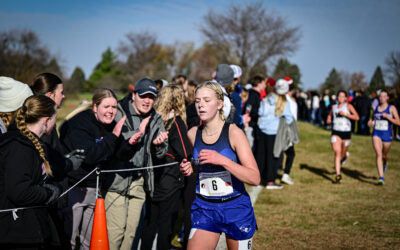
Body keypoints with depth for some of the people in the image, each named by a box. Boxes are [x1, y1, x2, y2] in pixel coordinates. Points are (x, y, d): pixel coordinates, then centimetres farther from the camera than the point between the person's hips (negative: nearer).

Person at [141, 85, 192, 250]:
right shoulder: (176, 121, -14)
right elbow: (184, 154, -14)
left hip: (153, 178, 5)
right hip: (170, 180, -5)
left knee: (150, 218, 17)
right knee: (167, 221, 4)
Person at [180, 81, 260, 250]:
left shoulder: (233, 133, -12)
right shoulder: (193, 134, 1)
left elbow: (255, 178, -19)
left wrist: (222, 160, -28)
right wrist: (189, 168, 0)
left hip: (236, 208, -3)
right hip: (204, 208, 3)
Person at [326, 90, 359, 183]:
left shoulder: (348, 106, -2)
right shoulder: (334, 107, 9)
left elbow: (357, 117, -13)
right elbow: (330, 115, 29)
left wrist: (345, 114, -21)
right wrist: (328, 119, 6)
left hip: (346, 132, -1)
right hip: (336, 132, 2)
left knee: (343, 153, 12)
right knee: (337, 152, -14)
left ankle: (345, 156, 53)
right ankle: (338, 175, -16)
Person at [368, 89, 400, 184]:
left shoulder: (391, 108, -5)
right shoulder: (376, 108, 7)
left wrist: (387, 116, -23)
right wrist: (370, 122, 5)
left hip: (387, 134, -1)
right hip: (376, 134, 1)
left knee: (384, 155, 15)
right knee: (378, 154, -15)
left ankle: (385, 164, 53)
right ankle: (381, 177, -17)